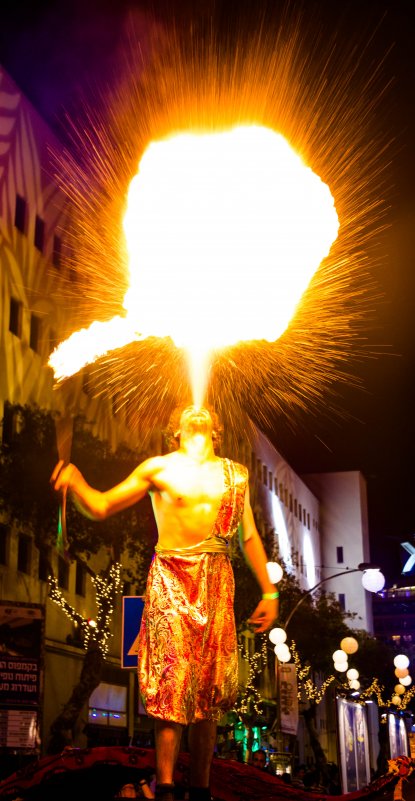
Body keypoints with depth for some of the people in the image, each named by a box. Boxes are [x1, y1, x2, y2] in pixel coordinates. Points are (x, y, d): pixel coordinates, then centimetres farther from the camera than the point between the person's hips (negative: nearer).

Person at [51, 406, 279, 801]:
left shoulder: (236, 474, 16)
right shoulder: (159, 468, 8)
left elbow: (250, 537, 20)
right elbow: (102, 507, 7)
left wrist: (269, 592, 17)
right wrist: (76, 482, -14)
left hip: (216, 581, 3)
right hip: (170, 579, -2)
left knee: (208, 684, 2)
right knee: (171, 680, -11)